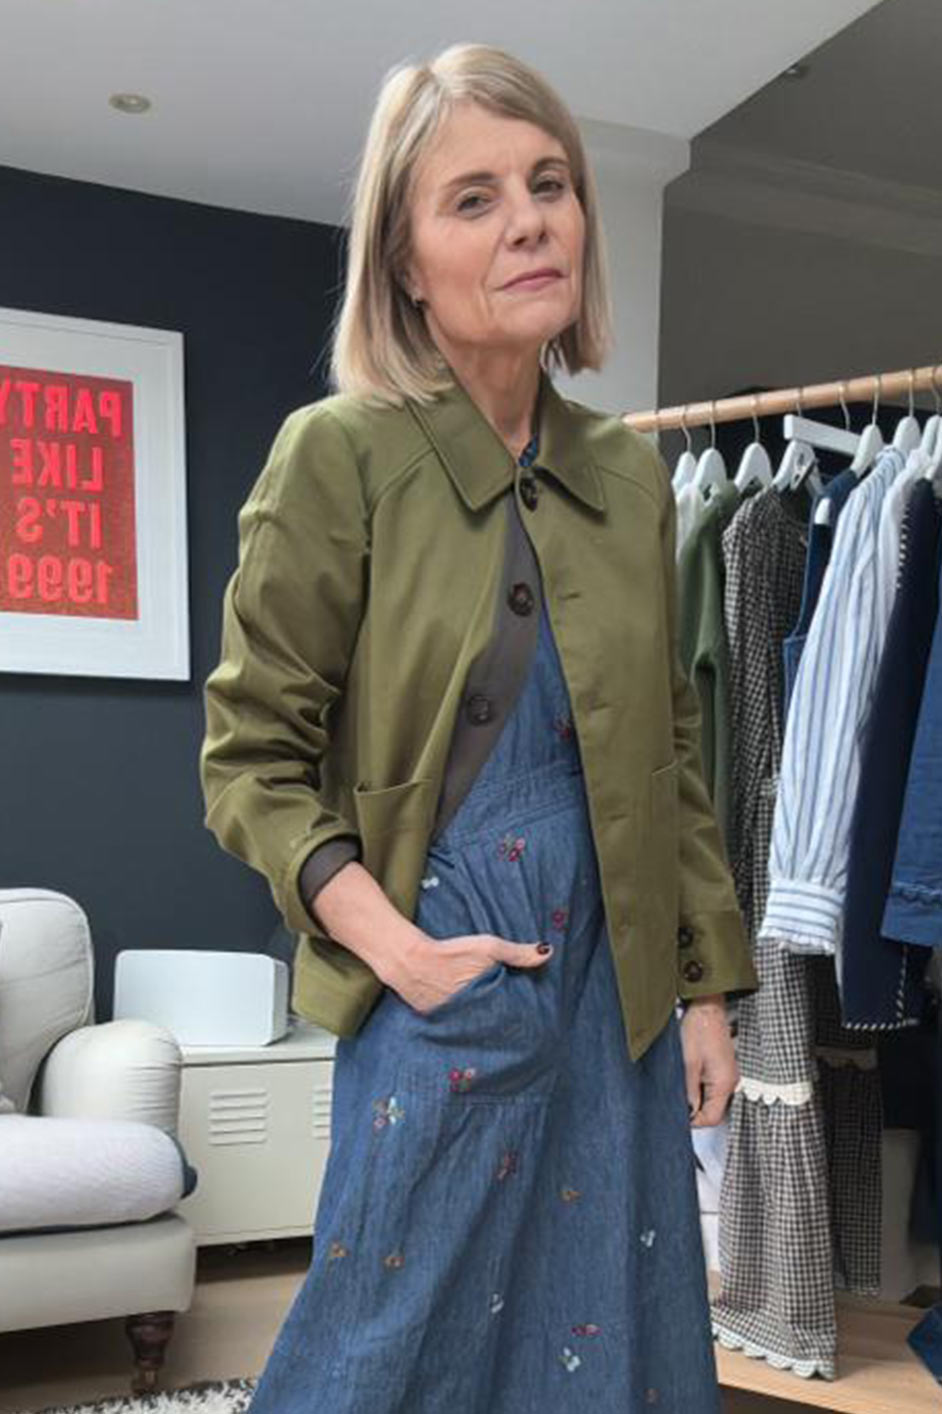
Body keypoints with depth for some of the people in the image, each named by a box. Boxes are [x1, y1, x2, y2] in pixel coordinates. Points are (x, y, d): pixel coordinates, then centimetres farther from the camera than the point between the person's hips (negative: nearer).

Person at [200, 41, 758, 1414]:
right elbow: (251, 754, -7)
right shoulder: (338, 452, -9)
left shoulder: (632, 472, 6)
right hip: (440, 985, -5)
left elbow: (673, 751, 10)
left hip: (616, 990, 5)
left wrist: (708, 986, 8)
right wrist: (381, 934, -18)